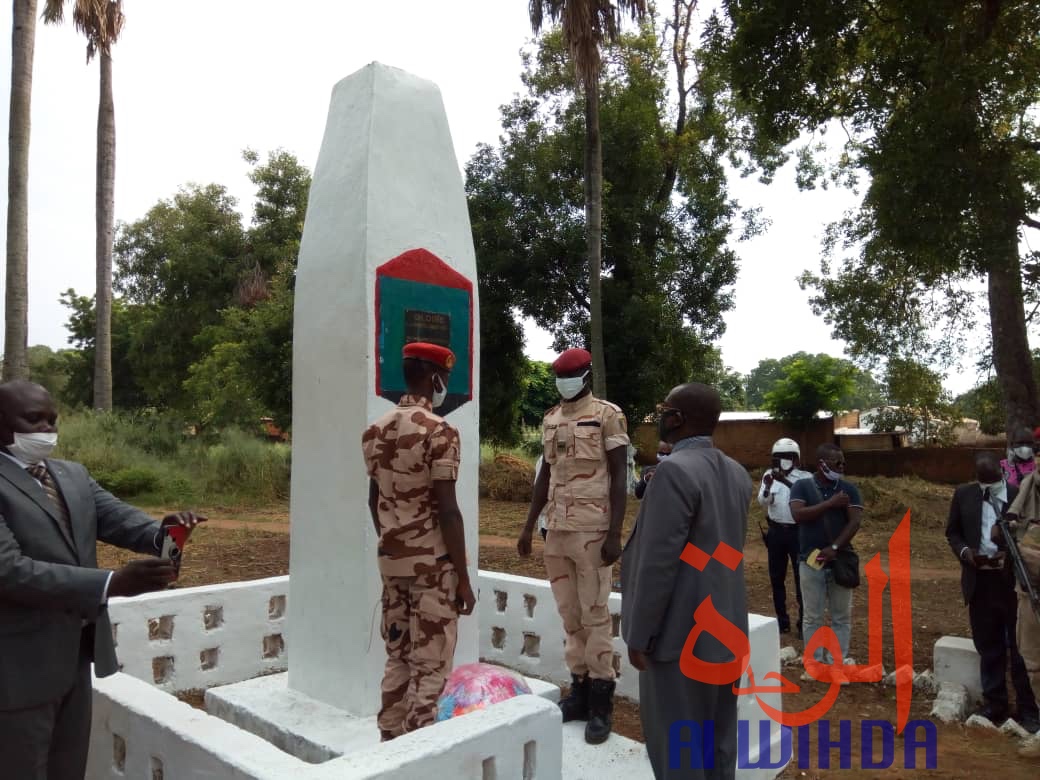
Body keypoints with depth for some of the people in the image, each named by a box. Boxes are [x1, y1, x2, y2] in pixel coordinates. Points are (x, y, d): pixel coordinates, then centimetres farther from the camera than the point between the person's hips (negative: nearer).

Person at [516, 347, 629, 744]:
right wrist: (529, 526, 16)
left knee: (594, 614, -1)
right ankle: (579, 688, 21)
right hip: (557, 529, 6)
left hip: (592, 530, -6)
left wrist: (615, 533, -14)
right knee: (569, 614, 10)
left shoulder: (608, 415, -4)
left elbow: (619, 477, -7)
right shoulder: (551, 419, 14)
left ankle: (601, 701, 8)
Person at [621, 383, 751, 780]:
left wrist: (639, 635, -14)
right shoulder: (737, 473, 7)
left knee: (675, 744, 3)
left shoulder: (674, 470, -20)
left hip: (682, 632, -8)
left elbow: (659, 561, -21)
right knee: (718, 739, 17)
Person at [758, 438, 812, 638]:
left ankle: (804, 623, 10)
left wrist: (787, 482, -36)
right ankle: (782, 621, 24)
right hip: (776, 531, 3)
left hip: (797, 532, -3)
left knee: (801, 578, 0)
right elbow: (762, 502, -7)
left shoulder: (805, 477, -4)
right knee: (776, 578, 11)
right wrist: (767, 487, -27)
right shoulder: (769, 475, 3)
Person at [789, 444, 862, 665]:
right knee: (812, 617, 5)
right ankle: (815, 662, 15)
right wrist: (830, 503, -17)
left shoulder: (848, 489, 3)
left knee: (842, 616, 8)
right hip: (810, 561, -2)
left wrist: (834, 548, -17)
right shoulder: (802, 486, -1)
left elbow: (855, 522, -6)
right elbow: (798, 515, -16)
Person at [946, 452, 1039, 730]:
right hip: (980, 582, 3)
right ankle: (994, 705, 25)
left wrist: (1012, 553, -20)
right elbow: (952, 531, 10)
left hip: (1014, 581, -3)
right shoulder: (963, 495, 4)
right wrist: (964, 551, -9)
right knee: (989, 649, 13)